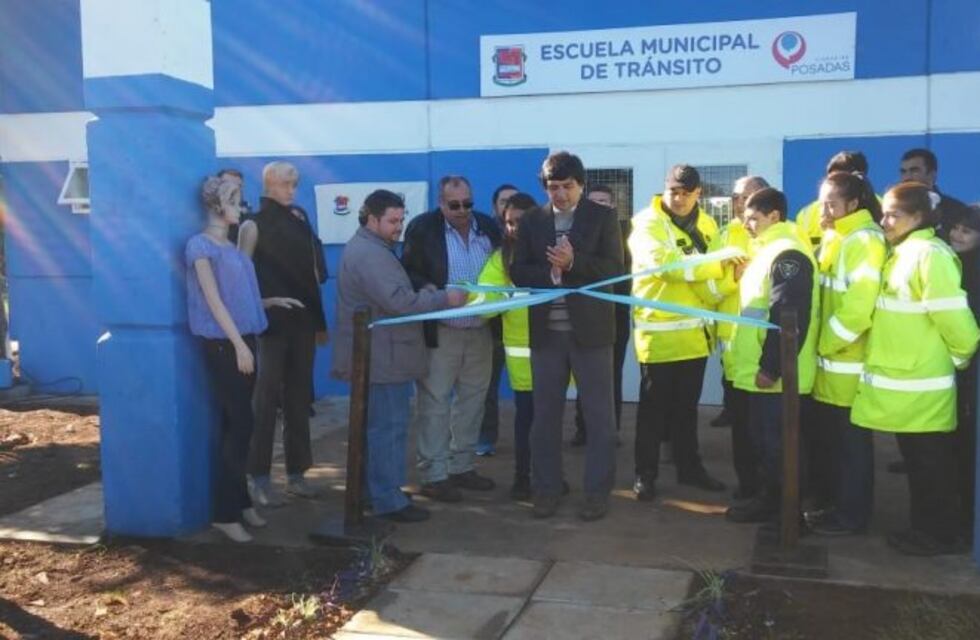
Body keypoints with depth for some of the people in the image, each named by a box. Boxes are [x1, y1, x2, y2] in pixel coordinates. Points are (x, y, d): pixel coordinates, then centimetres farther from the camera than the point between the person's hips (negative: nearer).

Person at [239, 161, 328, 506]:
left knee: (299, 399, 9)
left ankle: (296, 472, 17)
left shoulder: (300, 219, 11)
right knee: (267, 399, -2)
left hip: (302, 321, 5)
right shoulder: (255, 224, -4)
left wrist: (319, 320, 13)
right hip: (272, 323, -5)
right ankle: (259, 477, 4)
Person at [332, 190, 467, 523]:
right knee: (388, 428, -5)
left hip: (379, 354, 11)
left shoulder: (369, 248, 18)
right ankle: (388, 500, 2)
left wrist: (426, 294, 7)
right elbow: (398, 301, -27)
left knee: (380, 426, 17)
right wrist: (445, 298, -21)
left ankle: (378, 491, 26)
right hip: (382, 357, -11)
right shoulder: (370, 254, -19)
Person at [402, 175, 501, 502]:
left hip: (480, 331, 5)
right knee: (434, 404, -1)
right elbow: (408, 273, -7)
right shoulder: (423, 227, -6)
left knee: (472, 401, 12)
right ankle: (433, 475, 7)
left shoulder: (489, 227, 6)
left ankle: (462, 467, 25)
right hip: (439, 331, -5)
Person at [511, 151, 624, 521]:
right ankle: (546, 490, 19)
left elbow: (615, 268, -7)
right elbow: (518, 272, 3)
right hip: (545, 330, 3)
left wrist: (573, 263, -21)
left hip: (590, 328, -2)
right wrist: (550, 273, -15)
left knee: (598, 414, 3)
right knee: (545, 414, 8)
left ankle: (597, 492, 13)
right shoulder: (532, 220, 9)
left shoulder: (603, 217, 1)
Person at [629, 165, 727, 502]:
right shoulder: (647, 223, -10)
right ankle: (645, 473, 14)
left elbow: (713, 271, 18)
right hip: (659, 331, -6)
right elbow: (665, 264, -25)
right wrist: (718, 265, -28)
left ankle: (689, 467, 29)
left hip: (695, 330, 6)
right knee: (654, 407, 3)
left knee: (687, 406, 17)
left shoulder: (706, 224, 10)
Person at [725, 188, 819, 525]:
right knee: (765, 436, 16)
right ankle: (770, 497, 25)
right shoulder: (770, 250, 16)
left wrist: (771, 367, -23)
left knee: (773, 439, -1)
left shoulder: (787, 254, -17)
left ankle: (776, 504, 10)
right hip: (763, 368, 10)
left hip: (773, 372, -10)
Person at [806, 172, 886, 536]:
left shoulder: (865, 241, -15)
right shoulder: (834, 238, 14)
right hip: (829, 360, 9)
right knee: (826, 438, 16)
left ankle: (852, 515, 14)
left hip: (850, 363, -9)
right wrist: (820, 345, 10)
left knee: (851, 442, 3)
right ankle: (832, 504, 29)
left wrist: (826, 342, -14)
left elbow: (861, 304, -23)